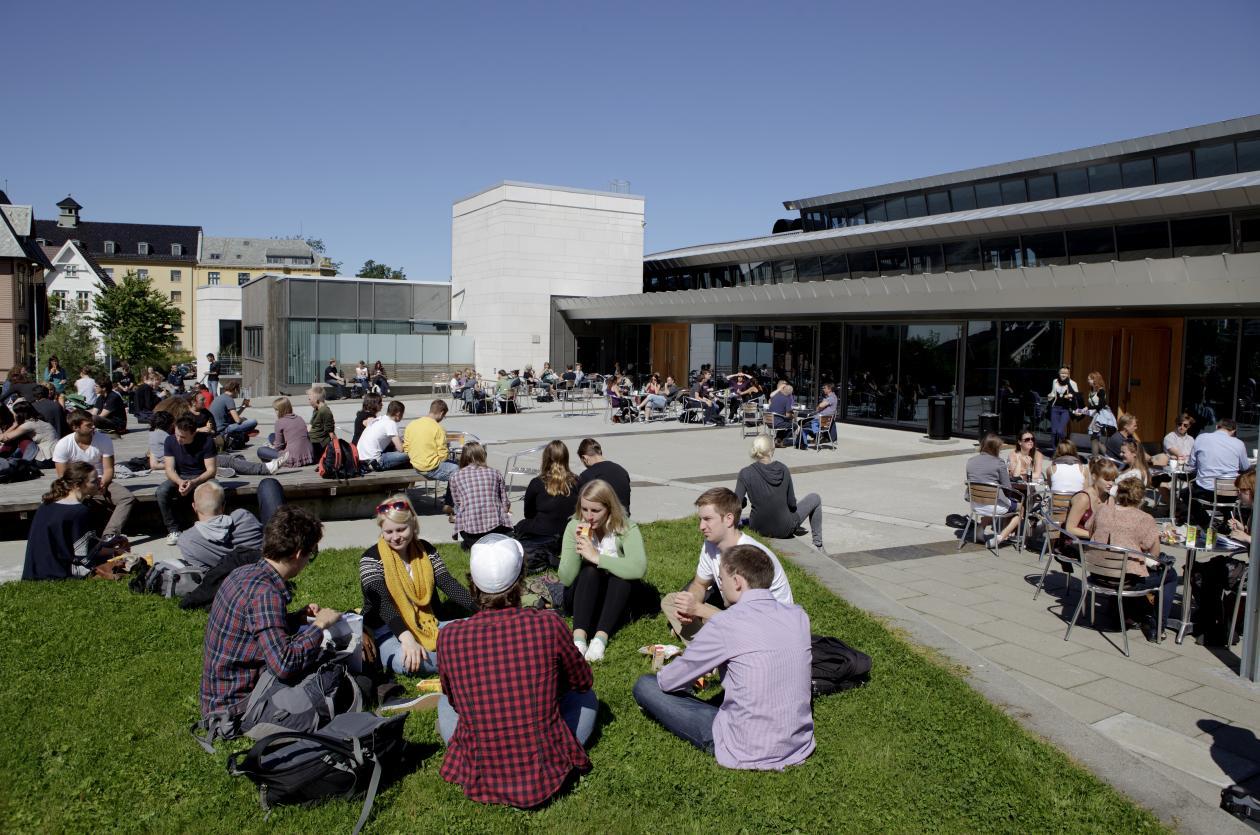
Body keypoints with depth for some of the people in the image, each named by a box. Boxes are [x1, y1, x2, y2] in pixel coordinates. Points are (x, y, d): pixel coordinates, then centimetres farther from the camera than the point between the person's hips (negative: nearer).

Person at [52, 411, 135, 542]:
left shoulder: (104, 440, -4)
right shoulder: (63, 445, -8)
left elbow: (108, 469, -3)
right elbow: (62, 477, -7)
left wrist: (102, 485, -24)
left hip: (101, 482, 2)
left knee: (128, 498, -24)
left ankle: (108, 535, -36)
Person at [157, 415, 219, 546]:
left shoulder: (206, 441, -14)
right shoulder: (170, 441, -5)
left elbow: (211, 470, -15)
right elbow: (169, 469, -8)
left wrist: (194, 483, -32)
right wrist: (180, 482, -30)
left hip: (202, 478, -3)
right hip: (179, 479, 3)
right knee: (162, 491, -28)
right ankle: (173, 530, -17)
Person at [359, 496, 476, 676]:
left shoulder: (426, 550, 5)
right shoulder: (372, 558, -10)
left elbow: (449, 585, -2)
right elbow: (382, 602, -23)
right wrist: (406, 637, -41)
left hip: (426, 626, 5)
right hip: (389, 631, -4)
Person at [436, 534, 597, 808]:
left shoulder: (449, 637, -13)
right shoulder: (548, 624, -17)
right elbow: (583, 681, 3)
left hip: (479, 783, 2)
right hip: (546, 779, -2)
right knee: (585, 697, 24)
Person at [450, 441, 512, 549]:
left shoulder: (456, 477, 10)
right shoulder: (495, 473, 12)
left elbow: (457, 505, 13)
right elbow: (504, 503, 11)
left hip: (468, 528, 0)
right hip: (496, 524, 0)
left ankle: (472, 543, 0)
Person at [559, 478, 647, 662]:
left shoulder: (627, 529, -17)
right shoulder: (574, 526, -11)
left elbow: (639, 568, -37)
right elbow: (566, 579, -15)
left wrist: (596, 557, -37)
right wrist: (577, 547, -30)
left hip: (615, 599, 0)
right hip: (580, 598, 1)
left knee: (622, 574, -31)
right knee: (590, 571, -30)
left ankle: (601, 638, -38)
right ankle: (579, 637, -40)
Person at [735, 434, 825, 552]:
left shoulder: (746, 473, -15)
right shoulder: (783, 469, -11)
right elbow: (792, 504, -5)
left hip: (759, 529, 1)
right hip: (785, 530, -1)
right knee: (814, 498, 22)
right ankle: (818, 545, 30)